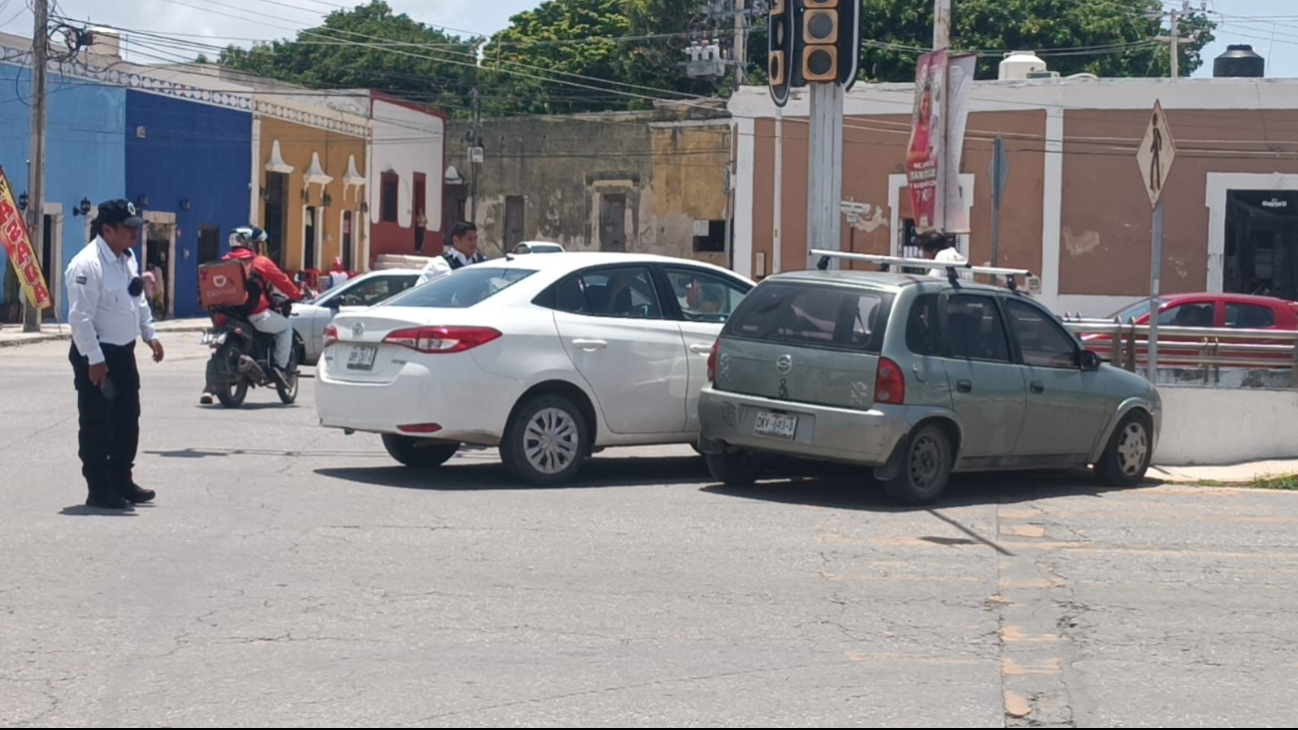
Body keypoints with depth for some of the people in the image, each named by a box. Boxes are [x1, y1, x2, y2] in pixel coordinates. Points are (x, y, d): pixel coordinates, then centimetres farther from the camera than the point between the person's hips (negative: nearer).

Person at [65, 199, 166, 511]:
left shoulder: (128, 259, 7)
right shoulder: (87, 264, -21)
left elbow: (139, 299, 21)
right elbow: (80, 316, -23)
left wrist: (150, 334, 15)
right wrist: (94, 359, -23)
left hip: (124, 352, 9)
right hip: (96, 356, -9)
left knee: (127, 419, 14)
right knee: (97, 425, -1)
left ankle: (121, 481, 25)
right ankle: (99, 490, 5)